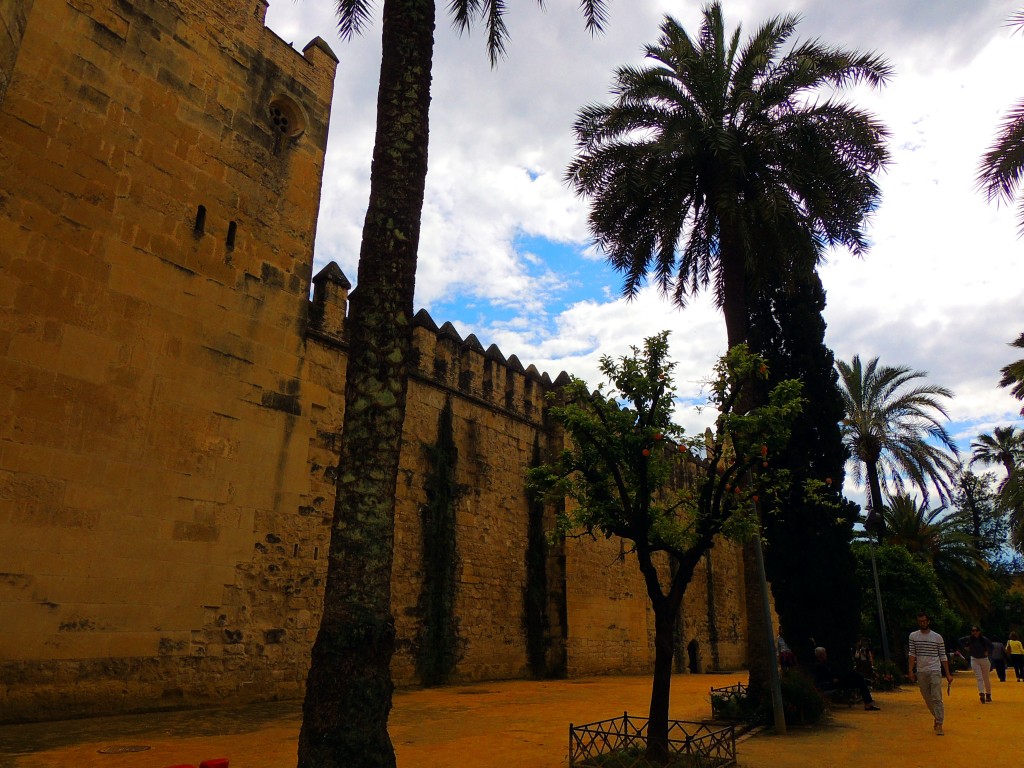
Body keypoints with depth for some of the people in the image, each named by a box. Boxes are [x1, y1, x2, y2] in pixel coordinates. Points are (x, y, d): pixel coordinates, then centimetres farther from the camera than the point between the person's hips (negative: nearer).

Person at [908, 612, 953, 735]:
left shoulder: (937, 637, 0)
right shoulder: (913, 636, 4)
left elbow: (943, 657, 3)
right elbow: (911, 654, 1)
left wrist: (948, 674, 2)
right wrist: (910, 671, -7)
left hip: (935, 671, -3)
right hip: (921, 672, 3)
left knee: (936, 698, -9)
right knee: (927, 699, 11)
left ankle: (939, 724, -7)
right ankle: (937, 717, 31)